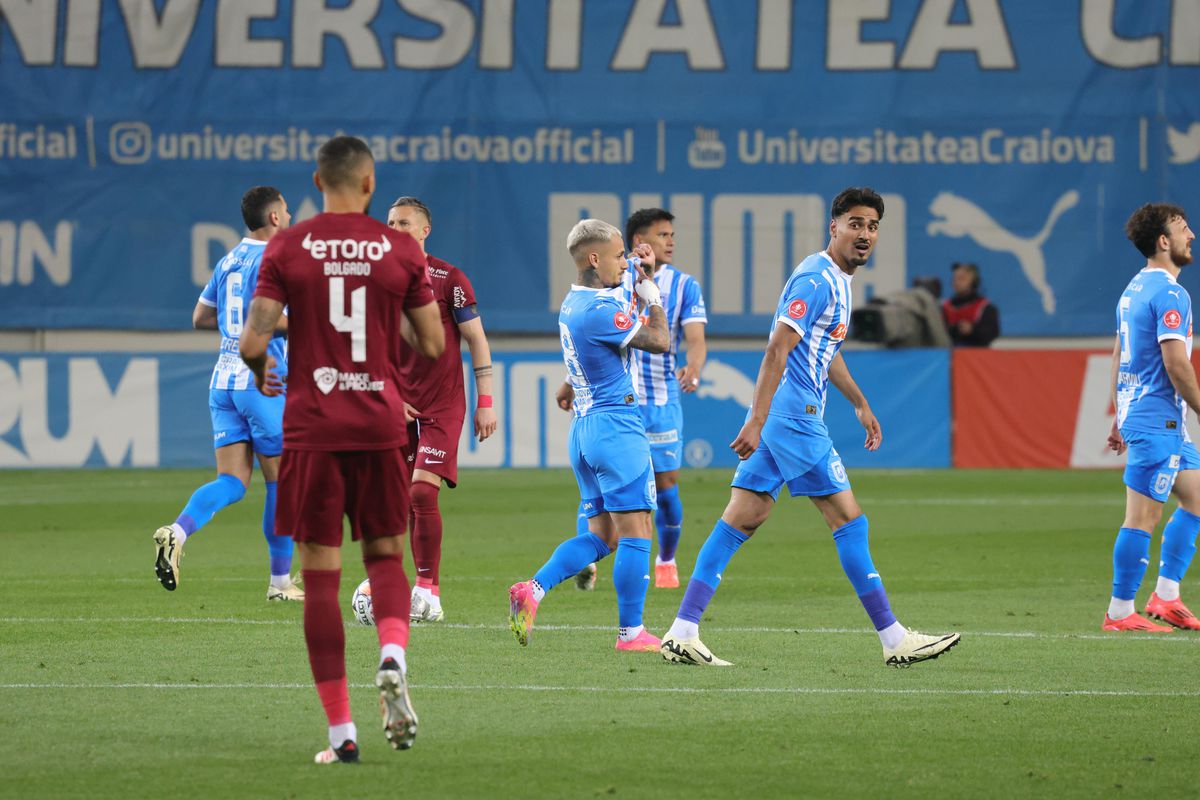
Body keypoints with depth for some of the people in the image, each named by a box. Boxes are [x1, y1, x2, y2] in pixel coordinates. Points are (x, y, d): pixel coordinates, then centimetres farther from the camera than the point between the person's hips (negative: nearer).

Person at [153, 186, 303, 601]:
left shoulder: (229, 260, 14)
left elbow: (201, 317, 20)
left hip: (224, 380, 7)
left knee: (231, 483, 2)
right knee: (281, 481, 6)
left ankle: (177, 532, -26)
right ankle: (280, 581, 12)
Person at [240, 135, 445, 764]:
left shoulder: (286, 248, -3)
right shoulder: (400, 250, 0)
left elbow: (253, 342, -7)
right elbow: (432, 345, 4)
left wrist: (260, 373, 15)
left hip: (311, 426, -1)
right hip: (381, 423, 1)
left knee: (320, 576, 3)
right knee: (386, 555, 17)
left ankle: (341, 730, 0)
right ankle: (392, 658, -14)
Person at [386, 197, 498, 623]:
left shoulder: (448, 278, -5)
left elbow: (476, 339, -1)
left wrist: (485, 403, -4)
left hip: (443, 404, -4)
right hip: (401, 406, 4)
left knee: (423, 491, -15)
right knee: (408, 499, 2)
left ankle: (427, 592, -10)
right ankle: (425, 594, 11)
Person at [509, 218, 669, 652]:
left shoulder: (573, 304, 12)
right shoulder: (600, 310, -17)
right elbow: (659, 341, -12)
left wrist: (644, 275, 20)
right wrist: (651, 291, 1)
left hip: (583, 428, 10)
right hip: (616, 425, -10)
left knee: (602, 535, 11)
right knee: (635, 531, -3)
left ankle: (532, 589, -5)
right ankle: (631, 631, -2)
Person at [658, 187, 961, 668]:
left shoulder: (836, 280, 19)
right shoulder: (816, 279, -13)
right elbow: (777, 351, -20)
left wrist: (860, 404, 39)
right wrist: (757, 422, -26)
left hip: (779, 417, 10)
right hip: (793, 416, -10)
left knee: (740, 521, 4)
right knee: (849, 521, -5)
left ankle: (682, 634, 0)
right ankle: (894, 640, 0)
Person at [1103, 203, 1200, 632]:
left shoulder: (1135, 288, 15)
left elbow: (1119, 355, 20)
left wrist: (1120, 416, 24)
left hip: (1136, 414, 10)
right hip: (1157, 419, -10)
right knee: (1143, 516, -6)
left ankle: (1166, 596, 15)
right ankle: (1120, 612, -1)